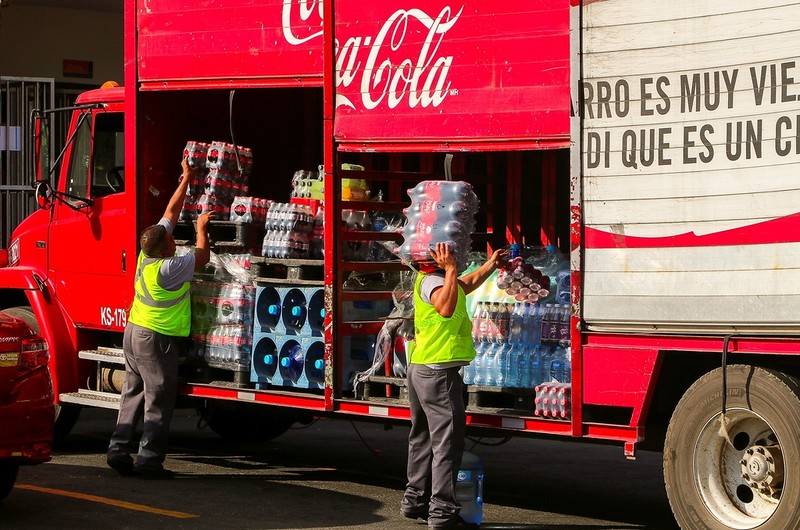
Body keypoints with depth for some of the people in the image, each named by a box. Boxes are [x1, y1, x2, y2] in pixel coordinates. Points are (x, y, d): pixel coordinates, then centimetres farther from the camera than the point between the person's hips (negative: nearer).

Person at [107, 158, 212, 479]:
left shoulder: (146, 254, 1)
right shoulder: (168, 268, -22)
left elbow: (171, 212, 10)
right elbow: (202, 257, -12)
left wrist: (186, 180, 17)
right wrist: (201, 229, 4)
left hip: (134, 332, 9)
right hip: (157, 339, -9)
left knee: (133, 393, 13)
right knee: (159, 398, -4)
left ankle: (119, 450, 11)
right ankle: (149, 459, -6)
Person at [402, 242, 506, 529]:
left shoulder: (437, 278, 15)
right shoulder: (432, 281, -18)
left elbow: (466, 285, 35)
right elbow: (446, 307, -39)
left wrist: (491, 265, 39)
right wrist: (450, 270, -37)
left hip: (420, 370, 11)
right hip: (439, 372, -11)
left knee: (423, 437, 19)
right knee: (448, 439, -10)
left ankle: (416, 500, 28)